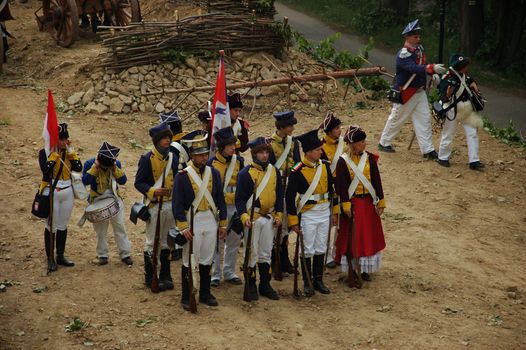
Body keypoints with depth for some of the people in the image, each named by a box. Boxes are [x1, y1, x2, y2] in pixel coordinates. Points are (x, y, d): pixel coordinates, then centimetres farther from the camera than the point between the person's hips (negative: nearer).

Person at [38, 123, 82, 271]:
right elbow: (45, 169, -25)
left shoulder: (68, 152, 6)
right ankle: (50, 259, 9)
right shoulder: (44, 152, -8)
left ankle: (61, 256, 24)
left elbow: (79, 167, -7)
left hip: (68, 192, 5)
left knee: (63, 226, 13)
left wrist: (71, 151, -8)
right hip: (51, 193, -5)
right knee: (51, 226, 0)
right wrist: (54, 153, -19)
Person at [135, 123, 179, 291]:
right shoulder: (147, 159, -10)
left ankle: (165, 276, 23)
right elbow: (139, 182, -9)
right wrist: (153, 191, -24)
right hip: (154, 206, -6)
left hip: (171, 204, 6)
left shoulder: (173, 158, 7)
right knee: (152, 242, 2)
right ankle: (150, 278, 11)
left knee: (167, 242, 13)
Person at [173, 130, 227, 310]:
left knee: (207, 260, 13)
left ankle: (205, 294, 25)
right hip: (192, 222, -4)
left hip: (210, 222, 4)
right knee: (189, 261, 3)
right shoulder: (182, 176, -10)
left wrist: (223, 224, 7)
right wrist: (183, 228, -15)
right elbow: (177, 204, -11)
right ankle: (186, 297, 13)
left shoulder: (214, 173, 3)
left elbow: (220, 200, 9)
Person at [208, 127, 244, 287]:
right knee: (216, 241, 2)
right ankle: (215, 274, 13)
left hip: (235, 207, 4)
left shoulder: (239, 161, 2)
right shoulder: (212, 163, -9)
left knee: (234, 240, 11)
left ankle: (229, 272, 24)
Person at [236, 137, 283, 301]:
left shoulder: (274, 171, 6)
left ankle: (265, 285, 21)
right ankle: (251, 286, 11)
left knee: (266, 253, 12)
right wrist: (244, 216, -23)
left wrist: (279, 215, 5)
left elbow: (279, 195, 13)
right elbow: (240, 198, -11)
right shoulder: (246, 173, -10)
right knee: (252, 253, 1)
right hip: (253, 218, -5)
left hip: (269, 218, 5)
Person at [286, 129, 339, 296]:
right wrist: (293, 222, -12)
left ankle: (318, 280, 24)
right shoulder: (297, 171, -15)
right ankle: (307, 283, 16)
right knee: (308, 250, 4)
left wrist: (334, 212, 13)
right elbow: (290, 197, -12)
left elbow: (331, 189, 12)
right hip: (308, 215, -5)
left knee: (321, 248, 12)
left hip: (325, 212, 5)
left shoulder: (324, 165, 2)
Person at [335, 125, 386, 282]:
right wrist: (346, 205, -15)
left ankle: (365, 269, 19)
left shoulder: (370, 159, 0)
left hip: (368, 203, 4)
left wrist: (380, 202, 2)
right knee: (352, 237, 2)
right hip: (352, 203, -4)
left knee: (370, 236, 8)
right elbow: (341, 185, -10)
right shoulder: (343, 161, -10)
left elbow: (377, 181, 3)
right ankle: (351, 269, 13)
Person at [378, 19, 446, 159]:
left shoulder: (419, 49, 2)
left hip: (419, 91, 7)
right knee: (396, 119, 9)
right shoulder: (403, 55, -25)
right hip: (405, 93, -7)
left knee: (424, 119, 3)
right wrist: (432, 68, -55)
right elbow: (415, 68, -41)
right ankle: (384, 143, 28)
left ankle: (428, 150, 5)